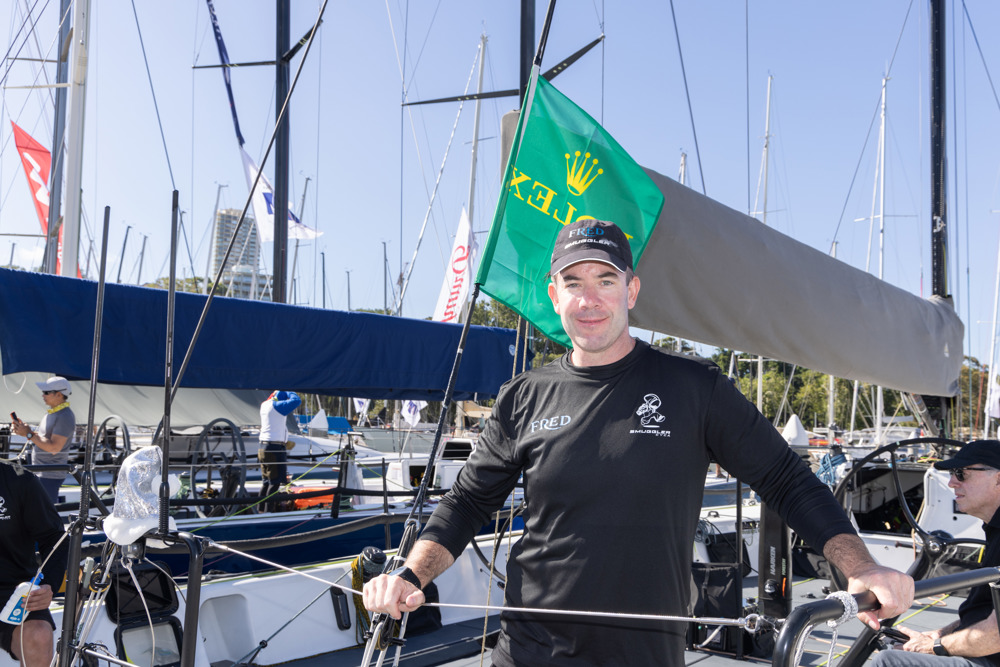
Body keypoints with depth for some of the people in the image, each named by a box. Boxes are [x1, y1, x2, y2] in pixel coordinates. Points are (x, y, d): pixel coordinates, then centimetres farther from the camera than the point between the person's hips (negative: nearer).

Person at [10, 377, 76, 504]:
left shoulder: (65, 417, -18)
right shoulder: (51, 413, 15)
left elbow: (54, 448, -23)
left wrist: (29, 434, -19)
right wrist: (25, 430, 4)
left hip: (51, 475, -10)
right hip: (41, 472, 10)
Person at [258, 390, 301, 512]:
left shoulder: (264, 405, 11)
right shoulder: (277, 406, -15)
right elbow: (296, 401, -22)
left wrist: (277, 392, 22)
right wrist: (288, 392, -5)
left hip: (263, 447, 9)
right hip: (275, 448, -9)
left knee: (266, 481, 16)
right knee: (275, 482, -6)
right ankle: (269, 511, -7)